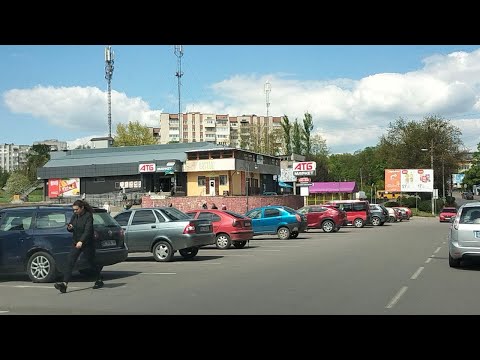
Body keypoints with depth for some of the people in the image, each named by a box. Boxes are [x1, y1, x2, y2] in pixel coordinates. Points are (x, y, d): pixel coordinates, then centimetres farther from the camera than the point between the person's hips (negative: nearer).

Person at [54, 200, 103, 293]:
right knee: (70, 263, -7)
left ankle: (99, 280, 32)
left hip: (87, 244, -6)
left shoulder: (88, 216, -15)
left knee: (91, 262, 9)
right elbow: (72, 229, 16)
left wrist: (81, 241, -37)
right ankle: (64, 284, -13)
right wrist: (69, 228, -9)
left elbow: (88, 230, -25)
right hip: (76, 243, 6)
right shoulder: (74, 216, 7)